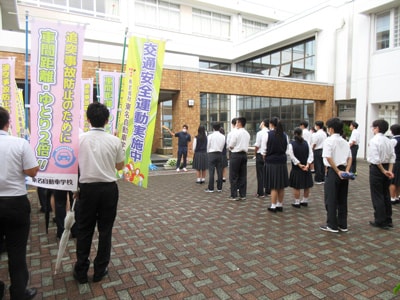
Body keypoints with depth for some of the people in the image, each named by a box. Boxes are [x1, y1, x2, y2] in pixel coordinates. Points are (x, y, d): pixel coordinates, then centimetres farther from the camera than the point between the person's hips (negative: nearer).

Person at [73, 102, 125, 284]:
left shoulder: (79, 139, -6)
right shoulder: (115, 141, -6)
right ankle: (100, 271, 24)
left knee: (84, 230, 14)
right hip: (108, 188, 0)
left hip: (87, 188, 0)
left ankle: (81, 272, 26)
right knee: (105, 230, 12)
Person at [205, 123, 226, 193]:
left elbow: (208, 146, -2)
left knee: (211, 172, -1)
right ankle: (219, 188, 12)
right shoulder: (223, 136, 1)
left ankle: (211, 188, 1)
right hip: (219, 154, 4)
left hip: (211, 154, -3)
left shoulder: (210, 136, -8)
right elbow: (223, 146, 5)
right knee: (219, 172, 7)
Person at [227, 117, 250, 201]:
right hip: (244, 154, 7)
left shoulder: (235, 132, -11)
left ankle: (234, 195, 3)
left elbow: (230, 145, -12)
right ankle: (243, 195, 14)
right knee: (243, 176, 9)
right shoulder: (247, 134, 11)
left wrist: (229, 147, 9)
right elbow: (247, 145, 14)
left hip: (236, 155, -7)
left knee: (233, 176, 0)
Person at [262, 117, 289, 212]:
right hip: (282, 161, 4)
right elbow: (286, 149, 7)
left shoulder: (267, 135, -10)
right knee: (281, 185, 12)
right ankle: (280, 205, 21)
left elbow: (264, 150, -7)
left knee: (273, 186, 2)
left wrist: (265, 157, 10)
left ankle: (273, 206, 7)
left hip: (271, 161, -4)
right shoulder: (284, 135, 4)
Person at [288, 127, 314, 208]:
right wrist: (307, 164, -12)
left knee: (296, 186, 5)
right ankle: (305, 201, 25)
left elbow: (292, 157, -16)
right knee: (307, 186, 15)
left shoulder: (291, 144, -12)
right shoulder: (306, 143, -2)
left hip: (296, 168, -3)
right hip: (306, 168, 4)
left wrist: (299, 165, -13)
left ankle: (297, 202, 10)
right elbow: (310, 154, -7)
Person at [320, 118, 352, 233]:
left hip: (333, 171, -7)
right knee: (342, 199, 13)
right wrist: (346, 171, -2)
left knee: (331, 199, 2)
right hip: (343, 172, 7)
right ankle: (343, 225, 21)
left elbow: (328, 158, -19)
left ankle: (332, 225, 9)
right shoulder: (345, 142, 13)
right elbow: (350, 158, 6)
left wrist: (337, 171, -15)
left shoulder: (329, 140, -9)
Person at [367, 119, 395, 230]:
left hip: (377, 168, -8)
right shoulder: (388, 141, 7)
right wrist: (389, 170, -2)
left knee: (377, 196, 3)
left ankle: (380, 221, 11)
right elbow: (392, 157, 4)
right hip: (386, 167, 8)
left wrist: (383, 171, -12)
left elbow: (375, 159, -22)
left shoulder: (374, 140, -17)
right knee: (386, 194, 17)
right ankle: (388, 220, 27)